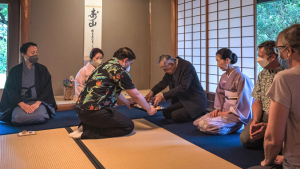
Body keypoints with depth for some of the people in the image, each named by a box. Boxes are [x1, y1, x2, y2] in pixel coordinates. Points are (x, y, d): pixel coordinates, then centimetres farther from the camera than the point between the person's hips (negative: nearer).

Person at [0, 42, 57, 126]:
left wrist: (37, 103, -16)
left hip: (38, 101, 0)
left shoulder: (42, 69, 8)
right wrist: (22, 104, -18)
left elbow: (47, 88, 1)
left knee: (40, 116, -33)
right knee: (19, 118, -31)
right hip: (19, 102, 0)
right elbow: (10, 90, -1)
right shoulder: (15, 71, 6)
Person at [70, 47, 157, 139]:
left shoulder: (104, 65, 19)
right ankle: (88, 133, -10)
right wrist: (149, 109, 13)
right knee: (128, 126, -1)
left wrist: (128, 103, 41)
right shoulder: (120, 71, -9)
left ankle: (85, 127, 8)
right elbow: (136, 95, -2)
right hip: (93, 111, -10)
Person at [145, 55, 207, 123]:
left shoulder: (187, 66, -23)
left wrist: (163, 95, -30)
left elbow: (183, 87, -29)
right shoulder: (170, 69, 0)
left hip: (196, 102, -9)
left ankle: (199, 115, -1)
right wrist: (152, 92, -5)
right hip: (183, 100, 9)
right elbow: (164, 82, 13)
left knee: (175, 116, -22)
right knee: (166, 112, -1)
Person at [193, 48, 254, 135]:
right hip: (224, 110, 8)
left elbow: (242, 101, -15)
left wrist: (227, 112, -14)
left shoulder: (240, 77, -14)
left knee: (208, 125, -26)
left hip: (235, 114, -8)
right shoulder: (224, 77, 11)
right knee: (198, 122, -6)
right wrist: (217, 109, 1)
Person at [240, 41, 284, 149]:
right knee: (245, 139, -14)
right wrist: (255, 121, -12)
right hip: (263, 116, 5)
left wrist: (269, 126, -26)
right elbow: (257, 101, 7)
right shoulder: (262, 74, 9)